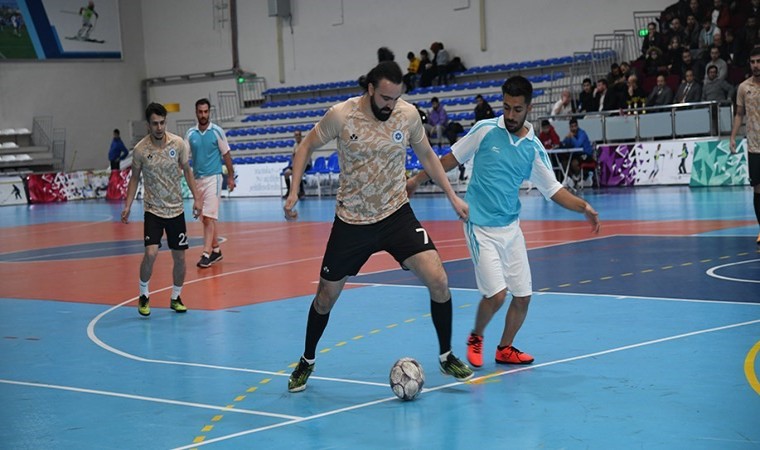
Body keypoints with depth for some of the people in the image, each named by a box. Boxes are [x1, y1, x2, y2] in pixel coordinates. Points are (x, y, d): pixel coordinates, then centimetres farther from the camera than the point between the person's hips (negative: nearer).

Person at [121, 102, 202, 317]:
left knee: (179, 257, 5)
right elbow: (135, 178, 2)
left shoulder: (178, 143, -7)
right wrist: (128, 206, -4)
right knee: (150, 253, -17)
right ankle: (144, 296, 5)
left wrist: (196, 198, -1)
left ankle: (176, 298, 24)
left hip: (176, 210, 2)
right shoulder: (140, 149, -10)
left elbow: (187, 171, 5)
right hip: (153, 210, -2)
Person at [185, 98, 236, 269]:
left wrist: (231, 177, 0)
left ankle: (206, 254, -15)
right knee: (207, 218, 11)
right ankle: (216, 250, 22)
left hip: (212, 178, -5)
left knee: (209, 217, -12)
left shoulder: (217, 131, -4)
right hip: (197, 178, 5)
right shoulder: (190, 133, 5)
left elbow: (226, 155, 0)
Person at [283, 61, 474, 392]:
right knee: (326, 297, 9)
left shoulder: (408, 114, -8)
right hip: (351, 221, -1)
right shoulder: (340, 115, -14)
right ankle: (307, 362, 35)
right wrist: (293, 191, -9)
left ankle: (446, 357, 4)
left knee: (437, 281, -16)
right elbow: (306, 147, 1)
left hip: (396, 215, 1)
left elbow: (427, 156, 10)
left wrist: (452, 196, 6)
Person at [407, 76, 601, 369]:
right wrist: (417, 179, 8)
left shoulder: (534, 149, 0)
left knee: (523, 296, 4)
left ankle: (505, 349, 27)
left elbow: (554, 190, 3)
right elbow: (451, 159, 5)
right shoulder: (485, 130, -7)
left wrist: (584, 207, -11)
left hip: (511, 228, 4)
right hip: (481, 227, -4)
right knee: (496, 295, -13)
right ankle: (475, 338, 16)